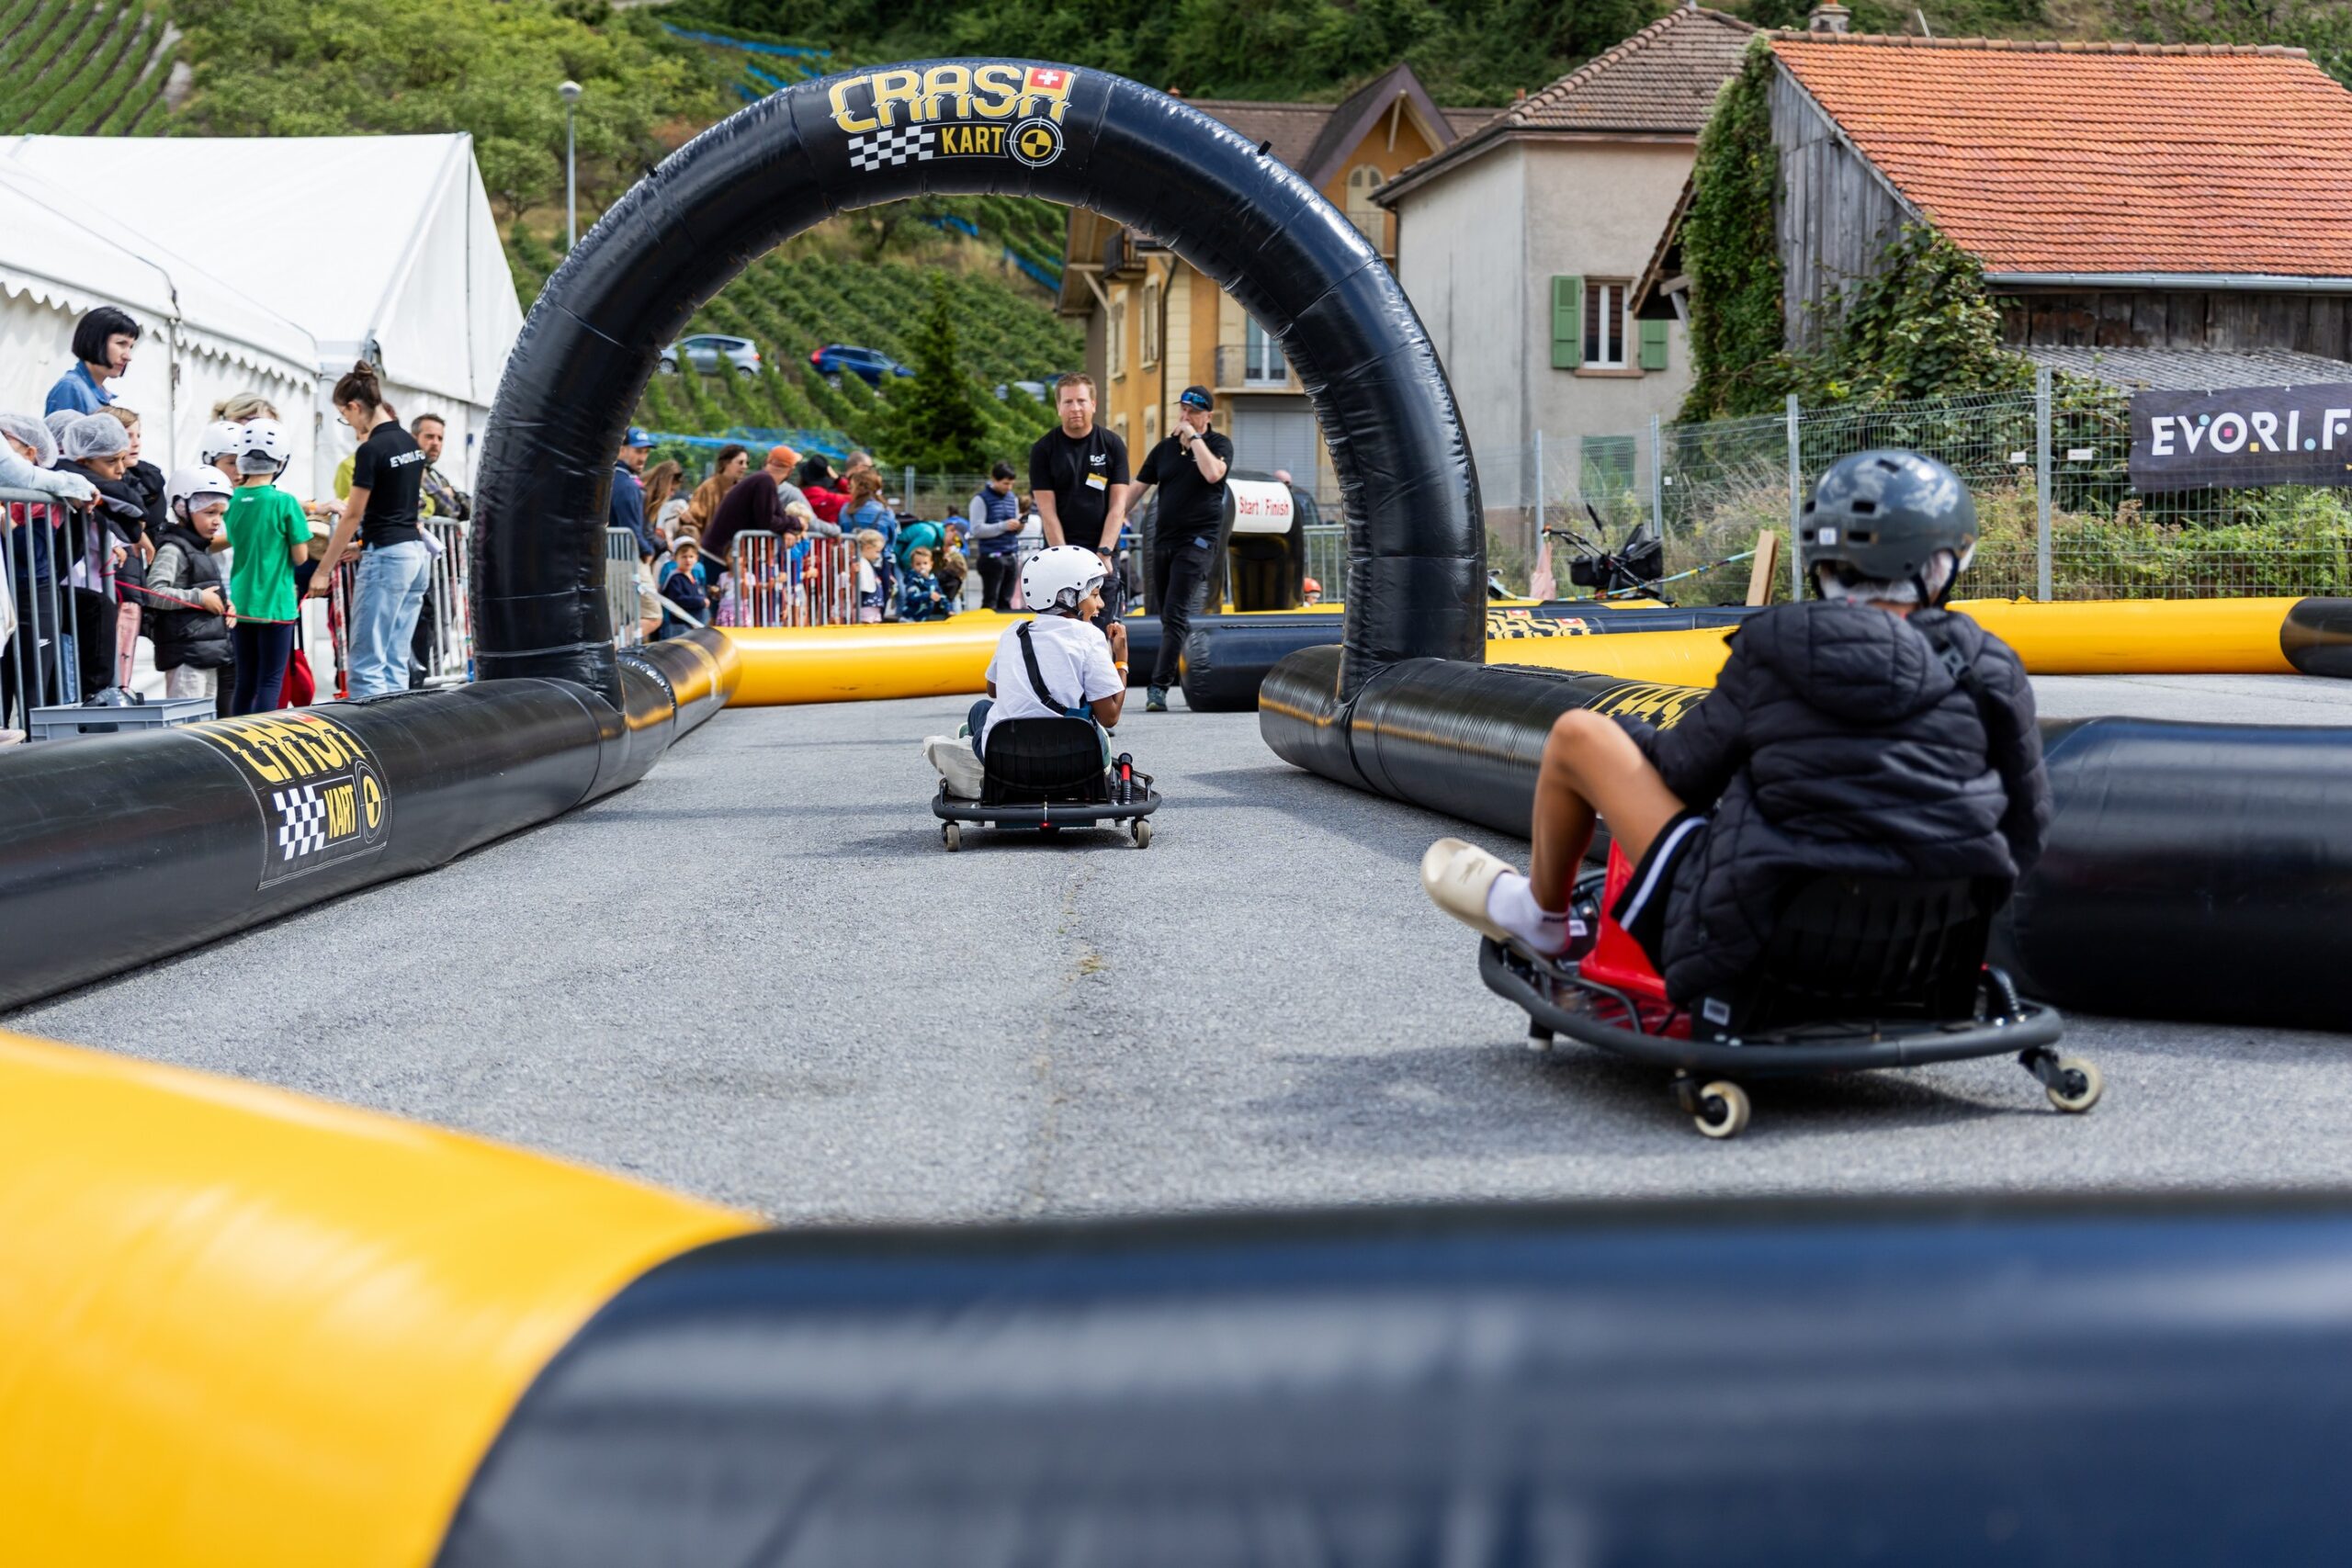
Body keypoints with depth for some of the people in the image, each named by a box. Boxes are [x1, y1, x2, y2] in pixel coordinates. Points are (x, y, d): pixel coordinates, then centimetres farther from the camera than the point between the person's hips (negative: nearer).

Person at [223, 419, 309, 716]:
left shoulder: (233, 501, 2)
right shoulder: (285, 503, -12)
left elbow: (232, 544, 14)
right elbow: (300, 556, -9)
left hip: (240, 605, 5)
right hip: (275, 604, -5)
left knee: (244, 682, 12)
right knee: (270, 682, 0)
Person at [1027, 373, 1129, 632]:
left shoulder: (1112, 445, 4)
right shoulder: (1043, 450, 1)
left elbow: (1118, 506, 0)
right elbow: (1048, 511, -4)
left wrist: (1104, 552, -12)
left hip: (1104, 553, 1)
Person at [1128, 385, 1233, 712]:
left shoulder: (1219, 444, 1)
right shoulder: (1164, 449, 14)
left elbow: (1212, 473, -21)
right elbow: (1137, 489, 15)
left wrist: (1194, 437, -14)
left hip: (1197, 540, -6)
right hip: (1163, 539, 6)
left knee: (1176, 615, -14)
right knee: (1167, 616, 8)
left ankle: (1159, 686, -18)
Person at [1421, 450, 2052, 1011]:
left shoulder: (1771, 651, -11)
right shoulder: (1989, 672, -4)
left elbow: (1683, 772, 1)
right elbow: (2025, 829, 4)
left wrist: (1629, 737, 24)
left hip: (1758, 941, -4)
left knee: (1578, 733, 9)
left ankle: (1540, 913, 37)